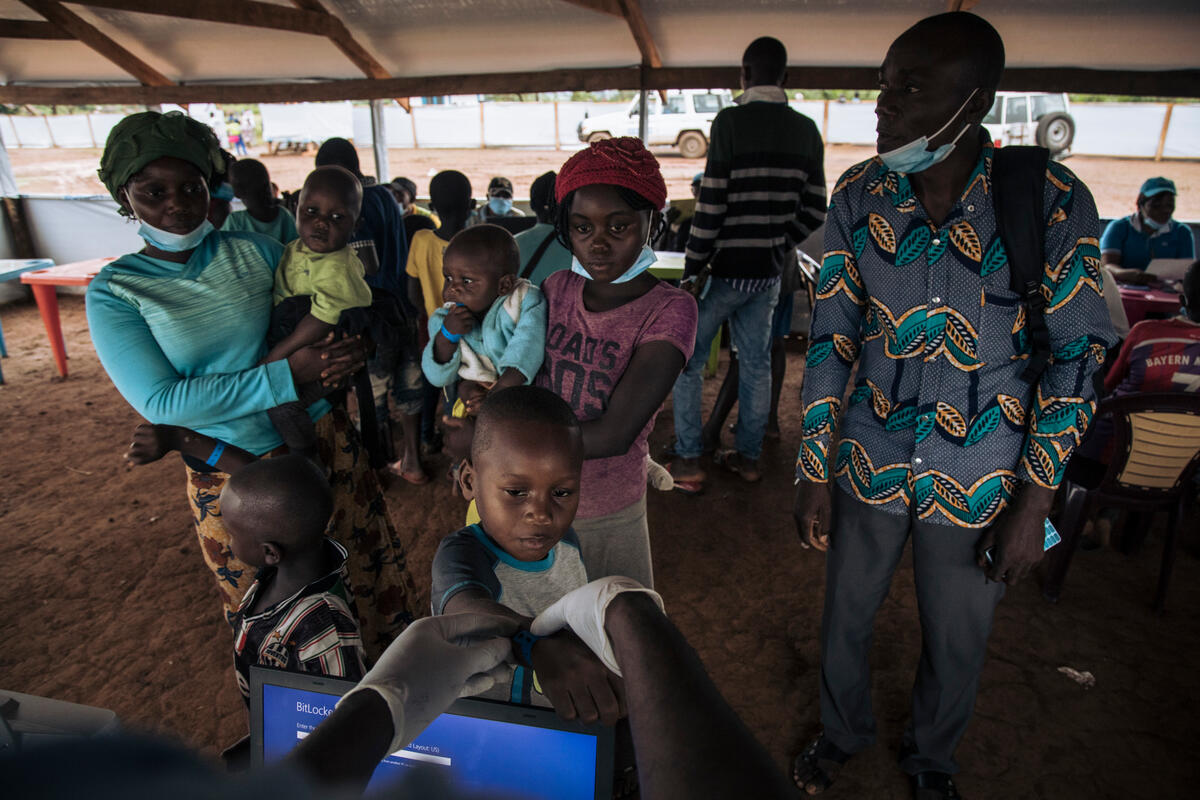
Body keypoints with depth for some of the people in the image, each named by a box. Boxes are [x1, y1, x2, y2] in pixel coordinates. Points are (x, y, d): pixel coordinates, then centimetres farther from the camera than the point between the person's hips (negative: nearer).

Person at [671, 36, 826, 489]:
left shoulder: (731, 121, -12)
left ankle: (688, 462, 9)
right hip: (768, 273, 6)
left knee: (688, 360, 7)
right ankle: (748, 457, 25)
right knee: (756, 362, 14)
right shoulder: (806, 131, 5)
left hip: (727, 269, -5)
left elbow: (711, 204, -16)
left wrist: (692, 270, -10)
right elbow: (814, 211, 7)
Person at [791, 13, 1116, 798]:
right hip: (871, 461, 2)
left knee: (958, 644, 18)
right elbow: (832, 338, -4)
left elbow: (1076, 354, -8)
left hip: (982, 478, -1)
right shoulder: (858, 196, -9)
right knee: (845, 620, 18)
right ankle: (844, 732, 50)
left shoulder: (1054, 201, -14)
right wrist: (814, 472, -3)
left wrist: (1035, 502, -9)